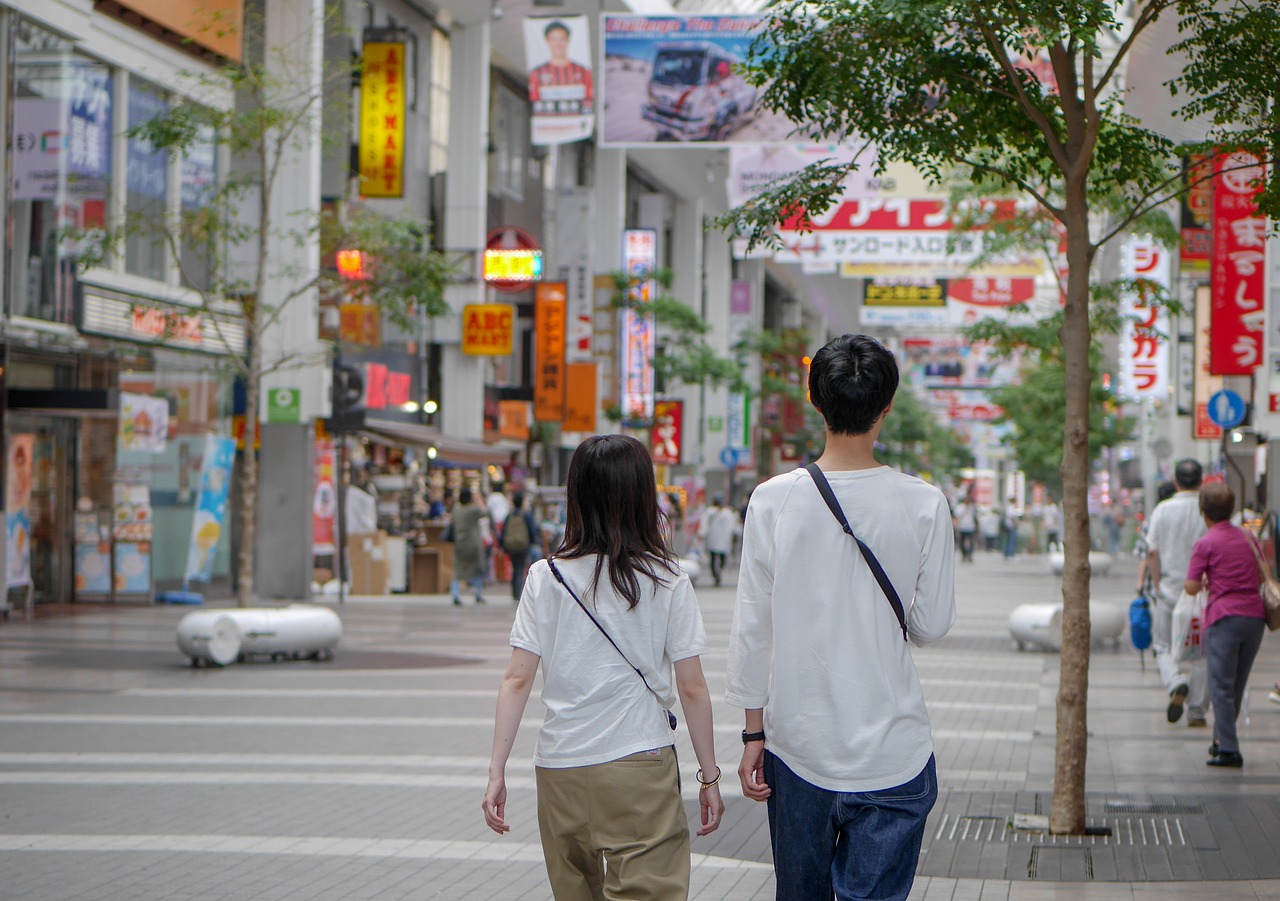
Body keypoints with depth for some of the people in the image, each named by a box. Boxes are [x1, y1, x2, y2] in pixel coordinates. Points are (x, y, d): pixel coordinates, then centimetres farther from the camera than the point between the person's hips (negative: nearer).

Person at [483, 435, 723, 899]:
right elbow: (692, 689, -1)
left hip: (559, 769, 2)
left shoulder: (547, 577, -1)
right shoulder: (668, 582, -3)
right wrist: (709, 776, 8)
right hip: (641, 766, -2)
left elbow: (518, 679, -3)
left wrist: (497, 771, 1)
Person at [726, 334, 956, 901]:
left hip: (796, 743, 2)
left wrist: (754, 733, 7)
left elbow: (752, 627, -2)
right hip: (890, 749, -1)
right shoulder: (923, 504, -8)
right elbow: (933, 624, -1)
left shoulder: (774, 500, -5)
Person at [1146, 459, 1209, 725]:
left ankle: (1176, 684, -18)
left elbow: (1153, 553, -3)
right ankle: (1196, 711, 7)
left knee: (1163, 647, 11)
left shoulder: (1163, 510, -2)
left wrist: (1158, 585, 6)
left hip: (1170, 589, 0)